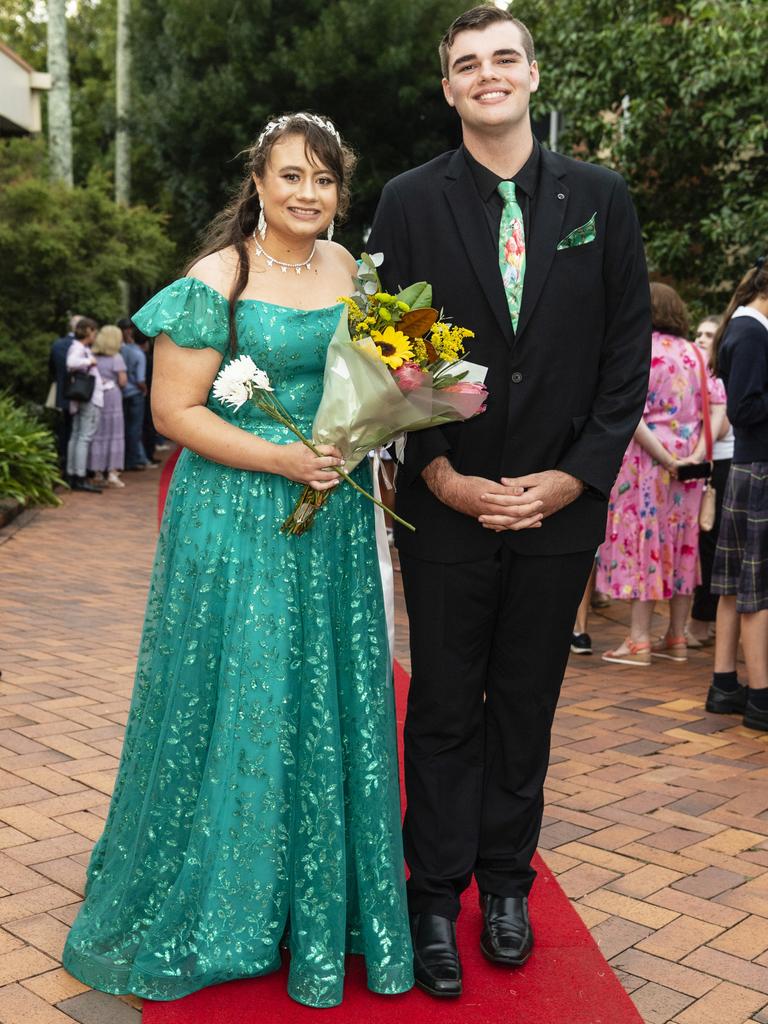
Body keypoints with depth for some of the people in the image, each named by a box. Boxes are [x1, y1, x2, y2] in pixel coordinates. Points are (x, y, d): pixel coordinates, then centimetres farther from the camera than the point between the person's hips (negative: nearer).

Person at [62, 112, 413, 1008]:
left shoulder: (346, 267, 9)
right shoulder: (217, 279, -9)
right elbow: (175, 409, -12)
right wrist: (281, 460, -21)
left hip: (333, 518, 6)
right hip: (238, 520, -6)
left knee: (331, 703, 12)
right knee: (238, 705, 3)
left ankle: (323, 907, 30)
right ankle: (221, 908, 25)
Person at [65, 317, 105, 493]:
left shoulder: (82, 348, 18)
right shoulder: (78, 348, -11)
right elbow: (71, 362, -32)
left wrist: (97, 380, 23)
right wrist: (89, 361, -18)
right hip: (89, 399, -11)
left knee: (76, 436, 11)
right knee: (85, 437, -11)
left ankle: (71, 476, 15)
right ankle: (80, 478, -13)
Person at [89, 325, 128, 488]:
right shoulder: (116, 358, -5)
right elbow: (122, 381, -9)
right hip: (112, 396, -4)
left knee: (97, 434, 10)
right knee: (115, 434, 1)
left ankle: (98, 472, 14)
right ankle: (112, 473, -5)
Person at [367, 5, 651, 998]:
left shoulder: (600, 197, 3)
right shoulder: (409, 201, 0)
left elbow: (627, 351, 2)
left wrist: (578, 475, -7)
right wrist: (441, 476, -11)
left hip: (560, 504, 2)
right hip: (446, 504, -1)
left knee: (526, 709, 13)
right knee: (445, 711, 8)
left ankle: (507, 884, 30)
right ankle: (436, 897, 22)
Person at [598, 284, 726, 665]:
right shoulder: (693, 353, 9)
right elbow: (719, 404, 0)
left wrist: (666, 459, -16)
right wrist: (698, 453, -7)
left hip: (647, 459, -6)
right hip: (686, 464, 6)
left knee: (644, 540, -1)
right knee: (681, 543, 10)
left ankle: (639, 641, 1)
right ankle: (677, 638, 17)